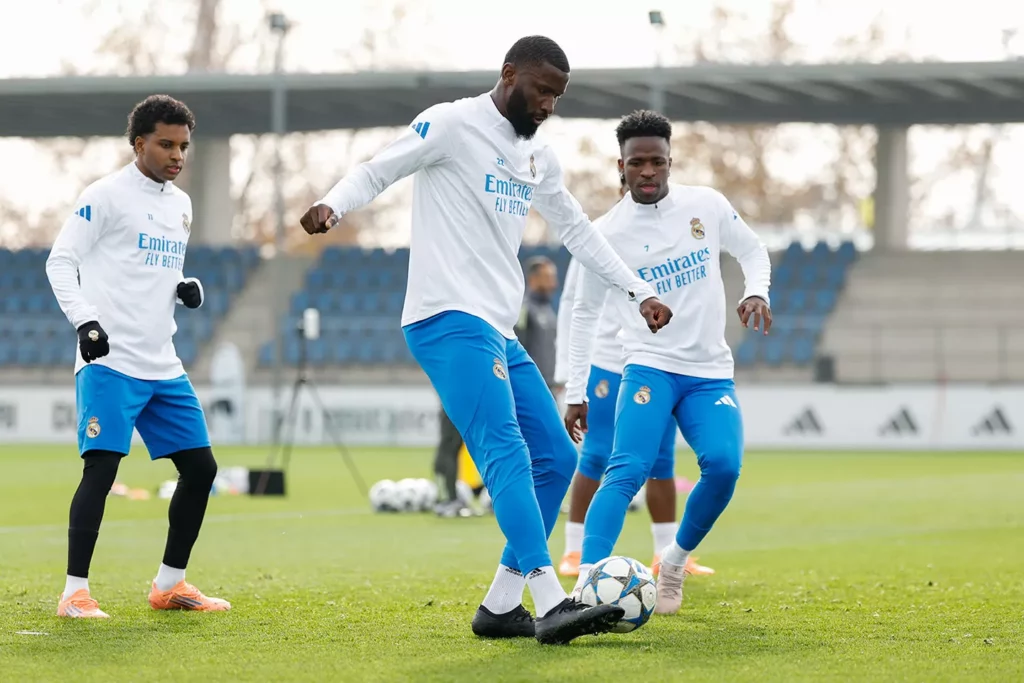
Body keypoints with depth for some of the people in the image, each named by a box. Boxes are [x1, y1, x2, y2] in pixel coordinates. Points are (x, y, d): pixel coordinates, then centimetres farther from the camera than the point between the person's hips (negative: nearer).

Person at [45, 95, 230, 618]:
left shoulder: (180, 204, 17)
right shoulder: (106, 195, -5)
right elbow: (60, 261, -7)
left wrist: (189, 290, 6)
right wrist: (85, 321, -20)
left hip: (163, 367, 8)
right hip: (110, 362, -8)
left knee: (200, 468, 6)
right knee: (101, 468, -15)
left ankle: (169, 584, 18)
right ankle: (75, 592, -11)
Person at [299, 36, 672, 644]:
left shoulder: (538, 158, 18)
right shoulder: (452, 125, -5)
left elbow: (577, 230, 28)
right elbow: (376, 172, -5)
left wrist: (640, 293, 27)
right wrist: (331, 207, -26)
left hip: (499, 332, 10)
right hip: (449, 321, -10)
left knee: (557, 458, 7)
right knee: (507, 454, -22)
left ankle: (501, 606, 11)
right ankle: (551, 605, -31)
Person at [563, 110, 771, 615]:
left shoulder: (707, 205, 2)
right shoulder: (608, 234, -2)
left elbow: (752, 251, 16)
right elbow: (585, 312, 7)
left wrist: (756, 292, -7)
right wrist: (575, 393, 3)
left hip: (711, 372, 2)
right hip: (649, 367, -2)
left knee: (723, 465, -21)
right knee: (628, 469, -24)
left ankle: (676, 561, 4)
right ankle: (586, 582, -34)